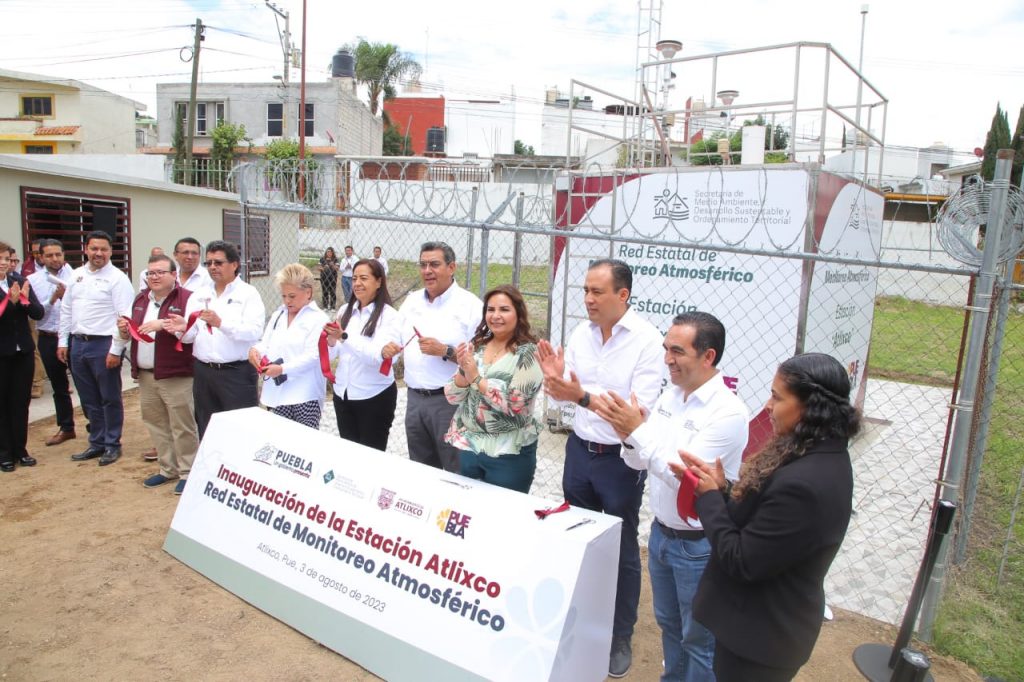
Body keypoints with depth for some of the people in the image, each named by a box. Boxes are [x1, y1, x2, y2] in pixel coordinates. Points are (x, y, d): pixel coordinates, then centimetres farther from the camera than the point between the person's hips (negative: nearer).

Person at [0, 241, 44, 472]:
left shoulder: (20, 280, 3)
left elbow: (38, 313, -2)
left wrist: (25, 299, -19)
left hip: (23, 350, 3)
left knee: (21, 401, 9)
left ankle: (20, 449, 19)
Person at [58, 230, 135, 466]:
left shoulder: (117, 278, -9)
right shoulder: (76, 275, 12)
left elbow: (125, 317, -14)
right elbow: (66, 310, 16)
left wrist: (116, 349, -18)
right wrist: (63, 342, 11)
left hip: (104, 345, -6)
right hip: (77, 343, 6)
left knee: (110, 399, 4)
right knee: (89, 400, 15)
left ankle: (112, 444, 17)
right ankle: (97, 442, 27)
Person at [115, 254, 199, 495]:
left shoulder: (187, 298, -7)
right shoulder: (140, 299, 15)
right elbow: (131, 335, 24)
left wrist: (163, 324, -27)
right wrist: (124, 330, 2)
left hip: (176, 376, -7)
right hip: (145, 375, 7)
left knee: (182, 426, -1)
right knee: (156, 424, 15)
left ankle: (187, 472, 8)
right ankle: (168, 469, 28)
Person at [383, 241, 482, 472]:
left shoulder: (470, 305, -10)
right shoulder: (411, 301, 9)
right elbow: (396, 339, 18)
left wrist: (445, 351, -24)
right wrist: (389, 348, -4)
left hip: (450, 400, -6)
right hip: (415, 398, 6)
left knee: (457, 473, 3)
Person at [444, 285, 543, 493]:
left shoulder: (528, 353, -11)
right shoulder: (475, 346, 3)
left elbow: (514, 404, -21)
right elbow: (453, 397, 3)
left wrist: (475, 377, -18)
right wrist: (463, 372, -15)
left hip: (508, 454, -5)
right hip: (468, 445, 5)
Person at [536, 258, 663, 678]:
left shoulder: (647, 340, -18)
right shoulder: (581, 333, -2)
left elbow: (641, 409, -24)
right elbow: (566, 397, 4)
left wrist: (584, 396, -33)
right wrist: (554, 379, -18)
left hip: (621, 459, -5)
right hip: (580, 450, 5)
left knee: (621, 550, 13)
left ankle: (620, 637, 33)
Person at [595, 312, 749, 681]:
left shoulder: (728, 412, -23)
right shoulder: (670, 395, -1)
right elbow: (639, 461, 2)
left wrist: (638, 430, -28)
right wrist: (629, 437, -19)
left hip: (699, 544, -7)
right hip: (661, 531, 7)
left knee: (699, 638, 14)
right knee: (668, 623, 26)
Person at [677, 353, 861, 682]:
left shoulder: (802, 483, -34)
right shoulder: (824, 457, -1)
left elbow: (741, 561, -25)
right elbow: (755, 519, 5)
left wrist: (710, 496, -15)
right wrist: (720, 487, -9)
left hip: (762, 633, -9)